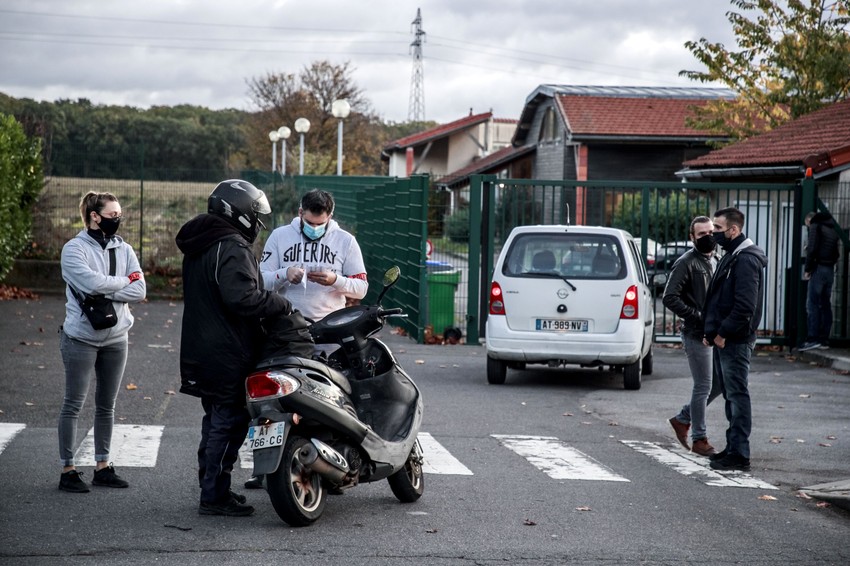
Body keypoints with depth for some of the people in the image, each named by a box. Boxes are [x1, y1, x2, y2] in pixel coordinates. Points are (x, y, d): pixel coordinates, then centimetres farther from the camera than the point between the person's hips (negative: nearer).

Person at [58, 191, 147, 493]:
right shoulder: (75, 248, -7)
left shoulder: (123, 249, 7)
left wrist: (104, 292, -15)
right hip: (81, 337, -5)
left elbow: (140, 291, -4)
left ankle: (103, 465, 20)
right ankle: (68, 469, 6)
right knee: (73, 405, 0)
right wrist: (125, 281, -9)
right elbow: (92, 282, -23)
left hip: (116, 338, 5)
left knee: (107, 405, 11)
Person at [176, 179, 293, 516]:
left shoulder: (198, 246, 17)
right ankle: (214, 496, -1)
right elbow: (243, 297, -29)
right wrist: (282, 305, -17)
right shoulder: (232, 248, -17)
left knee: (215, 420, 18)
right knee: (229, 423, -4)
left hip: (202, 350, 10)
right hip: (227, 356, -10)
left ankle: (211, 487, 26)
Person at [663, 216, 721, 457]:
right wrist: (697, 317, -19)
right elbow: (669, 298, -16)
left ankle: (683, 419, 26)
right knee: (703, 386, -4)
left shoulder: (715, 261, 15)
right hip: (696, 335, -8)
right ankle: (700, 440, 7)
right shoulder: (686, 263, -10)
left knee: (719, 383, 11)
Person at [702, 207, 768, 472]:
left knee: (737, 395, -7)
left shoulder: (746, 260, -15)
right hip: (724, 339, 11)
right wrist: (712, 331, 13)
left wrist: (723, 333, -19)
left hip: (735, 340, -11)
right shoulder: (730, 257, 18)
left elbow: (745, 305, -23)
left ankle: (739, 454, -6)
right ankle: (733, 447, 22)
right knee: (731, 395, 15)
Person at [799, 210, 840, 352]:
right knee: (826, 305, 8)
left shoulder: (815, 226, -3)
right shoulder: (832, 228, 18)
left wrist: (808, 269, -6)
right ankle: (824, 340, 7)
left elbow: (812, 249, -12)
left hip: (819, 267, -7)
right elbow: (836, 251, 17)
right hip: (831, 269, 7)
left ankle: (813, 339, -15)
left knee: (812, 304, -8)